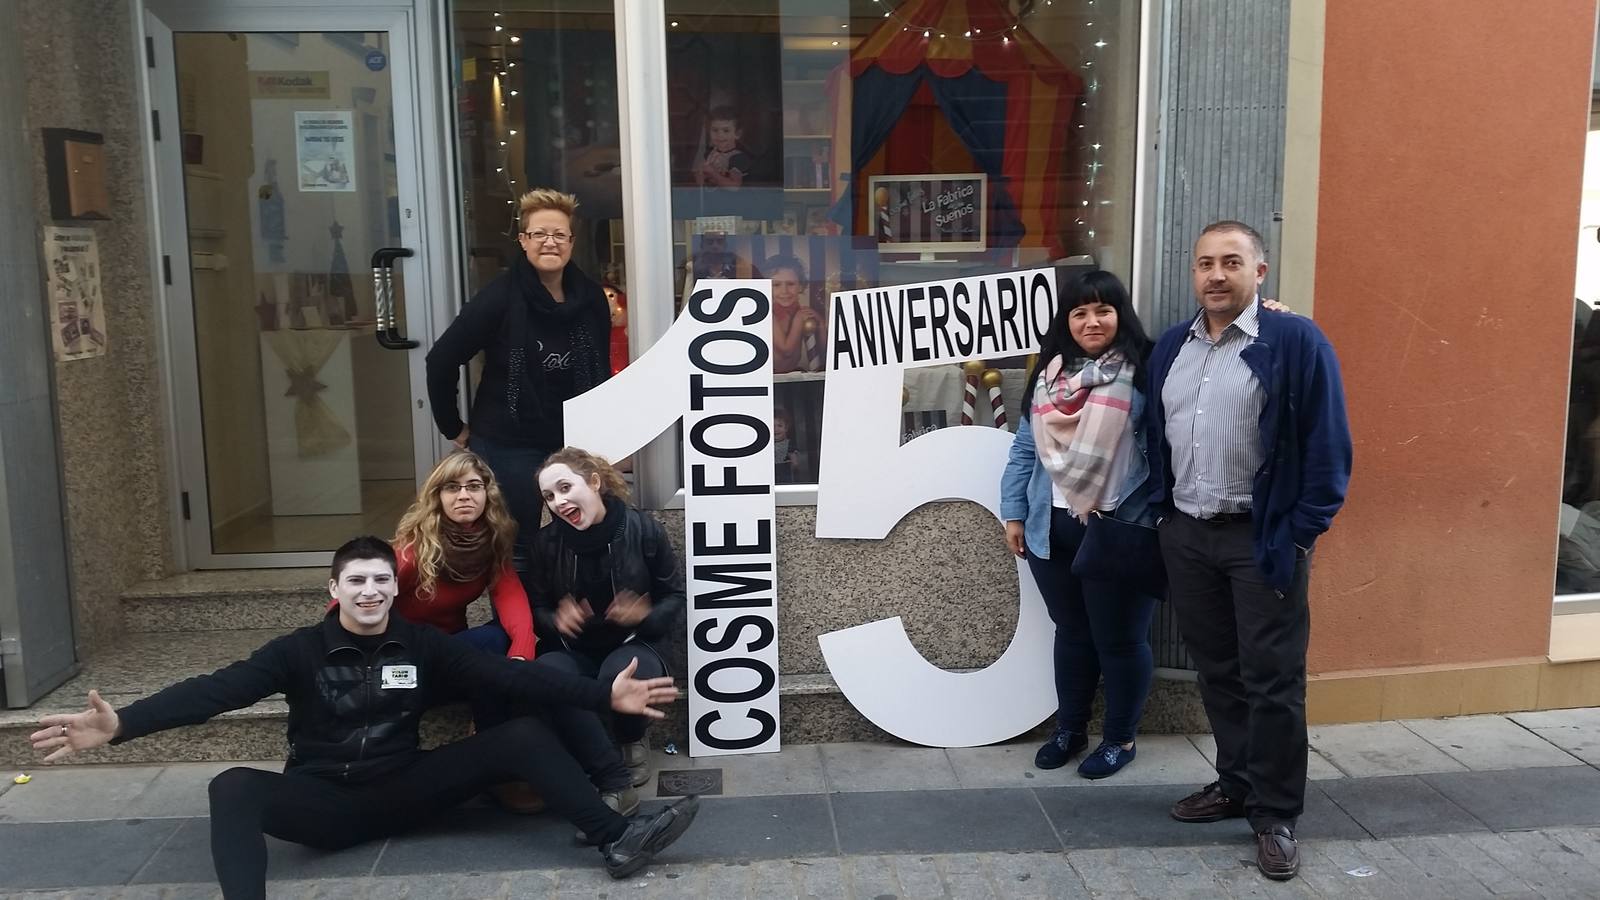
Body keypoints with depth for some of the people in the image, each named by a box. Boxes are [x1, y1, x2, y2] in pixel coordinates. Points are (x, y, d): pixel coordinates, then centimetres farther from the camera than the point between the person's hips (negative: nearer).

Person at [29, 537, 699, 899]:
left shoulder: (424, 647, 2)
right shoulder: (300, 652, -1)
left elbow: (512, 679, -6)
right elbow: (217, 690, -15)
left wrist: (604, 695, -16)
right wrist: (121, 725, -31)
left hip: (403, 791, 1)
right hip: (323, 801, -1)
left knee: (523, 736, -15)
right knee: (233, 788, -30)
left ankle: (616, 841, -20)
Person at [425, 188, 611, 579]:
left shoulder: (590, 297, -1)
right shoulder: (501, 297, -13)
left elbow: (600, 371, 9)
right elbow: (442, 359, -9)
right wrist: (453, 428, -3)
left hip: (574, 444, 4)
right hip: (509, 448, -4)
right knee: (519, 552, 5)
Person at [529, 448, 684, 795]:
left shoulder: (643, 529, -10)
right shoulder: (547, 542, -3)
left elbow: (675, 596, 0)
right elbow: (537, 607, 6)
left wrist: (647, 616, -21)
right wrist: (556, 620, -18)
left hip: (631, 645, -1)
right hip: (571, 649, 2)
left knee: (621, 674, -38)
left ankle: (632, 742, 0)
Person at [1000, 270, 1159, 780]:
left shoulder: (1144, 370, -6)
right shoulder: (1049, 373, 9)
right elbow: (1025, 449, 10)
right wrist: (1014, 513, 8)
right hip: (1052, 529, 5)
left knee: (1120, 638, 8)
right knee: (1071, 632, 18)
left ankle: (1120, 739, 25)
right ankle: (1069, 729, 33)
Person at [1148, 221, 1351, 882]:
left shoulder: (1296, 342, -9)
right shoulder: (1170, 347, 9)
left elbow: (1327, 448, -10)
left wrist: (1300, 536, -12)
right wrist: (1163, 515, 9)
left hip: (1263, 538, -5)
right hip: (1185, 535, 6)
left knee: (1273, 680, 2)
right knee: (1216, 671, 15)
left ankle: (1276, 815, 15)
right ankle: (1237, 783, 32)